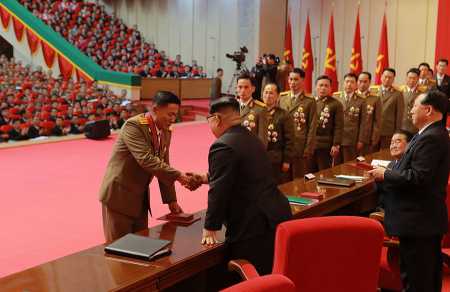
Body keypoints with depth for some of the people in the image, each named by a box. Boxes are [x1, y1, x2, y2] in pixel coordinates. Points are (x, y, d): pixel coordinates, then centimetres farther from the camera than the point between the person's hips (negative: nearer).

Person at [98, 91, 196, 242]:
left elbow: (163, 166, 9)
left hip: (141, 197, 8)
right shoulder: (133, 126, -21)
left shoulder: (166, 132, 4)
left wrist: (171, 200, 5)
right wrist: (177, 175, -31)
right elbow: (146, 159, -30)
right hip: (119, 194, -8)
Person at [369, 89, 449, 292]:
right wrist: (389, 170, 6)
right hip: (429, 218, 11)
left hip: (418, 221, -11)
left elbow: (418, 178, -26)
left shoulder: (430, 138, -20)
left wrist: (385, 174, -15)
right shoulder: (433, 134, 12)